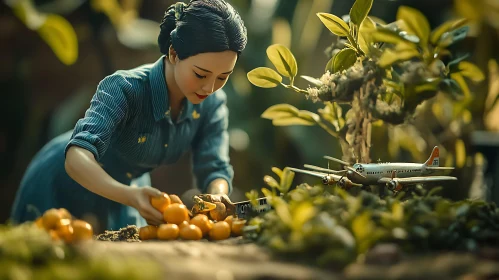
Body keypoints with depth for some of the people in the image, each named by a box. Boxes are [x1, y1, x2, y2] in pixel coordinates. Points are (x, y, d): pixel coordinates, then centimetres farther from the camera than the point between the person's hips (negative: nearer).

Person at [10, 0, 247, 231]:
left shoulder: (212, 104, -17)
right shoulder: (125, 89, -35)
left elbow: (214, 170, -16)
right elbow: (76, 157, -47)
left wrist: (217, 198, -40)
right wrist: (130, 195, -64)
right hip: (61, 190, -4)